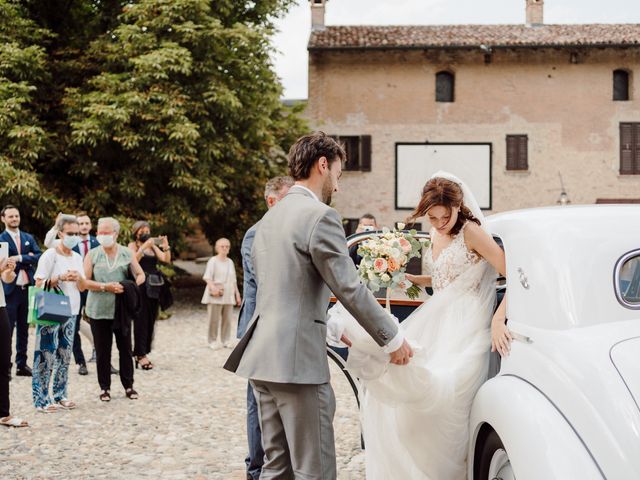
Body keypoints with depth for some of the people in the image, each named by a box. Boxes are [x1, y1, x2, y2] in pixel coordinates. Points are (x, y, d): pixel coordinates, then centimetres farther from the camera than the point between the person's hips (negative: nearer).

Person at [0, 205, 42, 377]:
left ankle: (22, 364, 17)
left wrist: (20, 258, -12)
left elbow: (39, 257, -1)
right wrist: (27, 259, -11)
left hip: (27, 289, 5)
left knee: (23, 329, 10)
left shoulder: (28, 238, 14)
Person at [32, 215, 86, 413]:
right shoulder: (49, 256, -7)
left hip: (71, 311, 7)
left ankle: (59, 395, 19)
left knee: (65, 356, 10)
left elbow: (82, 287, 12)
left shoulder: (77, 257, 11)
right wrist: (60, 278, -22)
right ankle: (41, 399, -4)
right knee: (46, 355, -8)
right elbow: (39, 284, -11)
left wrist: (78, 277, -9)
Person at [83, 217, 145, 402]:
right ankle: (105, 387, 16)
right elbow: (85, 281, -5)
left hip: (121, 308, 1)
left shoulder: (127, 254, 4)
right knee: (102, 350, 6)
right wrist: (106, 287, -17)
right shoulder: (92, 255, 0)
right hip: (99, 309, -1)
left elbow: (140, 275, 9)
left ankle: (128, 385, 18)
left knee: (125, 348, 6)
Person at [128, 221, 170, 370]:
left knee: (151, 320, 5)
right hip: (140, 286, -5)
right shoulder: (133, 245, 3)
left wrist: (165, 246, -10)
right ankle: (140, 354, -6)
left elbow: (166, 259, 5)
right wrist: (144, 246, -24)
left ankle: (143, 353, 12)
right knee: (141, 320, -7)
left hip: (154, 286, 5)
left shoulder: (153, 246, 16)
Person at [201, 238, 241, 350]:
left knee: (228, 319, 4)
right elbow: (207, 277, -11)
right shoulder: (213, 261, -2)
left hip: (228, 295, 5)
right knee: (214, 319, -4)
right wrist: (213, 287, -27)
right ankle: (213, 341, 5)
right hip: (215, 296, -5)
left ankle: (225, 340, 14)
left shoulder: (230, 262, 16)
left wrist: (237, 294, 18)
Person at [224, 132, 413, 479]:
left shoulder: (269, 219, 17)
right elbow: (350, 289, -12)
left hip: (262, 357, 9)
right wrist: (393, 339, -2)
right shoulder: (320, 216, -11)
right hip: (297, 360, -9)